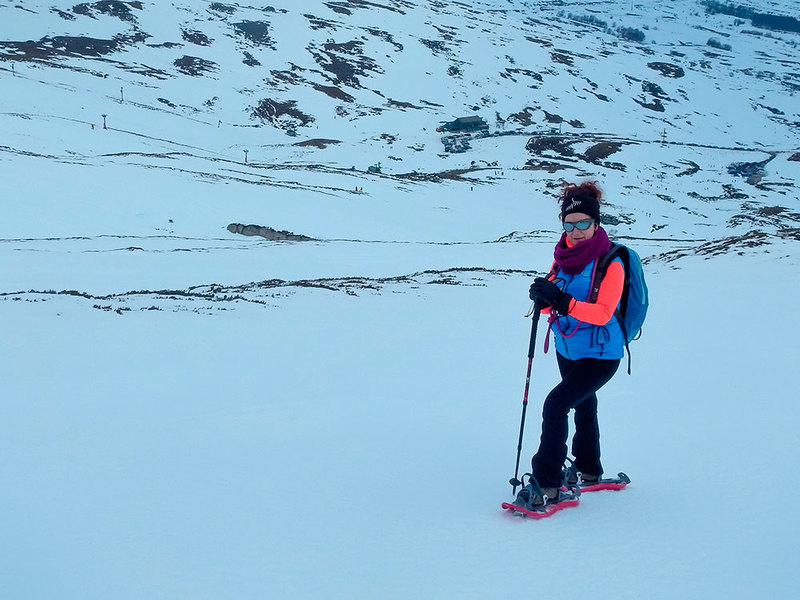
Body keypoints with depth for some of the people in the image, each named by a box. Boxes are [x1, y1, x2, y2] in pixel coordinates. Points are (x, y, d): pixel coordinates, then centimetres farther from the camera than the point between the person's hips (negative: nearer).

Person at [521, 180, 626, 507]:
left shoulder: (611, 263, -20)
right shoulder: (564, 254, -1)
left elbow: (602, 313, -29)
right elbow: (551, 303, 1)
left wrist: (563, 301, -39)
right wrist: (542, 297, -22)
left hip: (600, 355, -8)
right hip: (567, 350, 8)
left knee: (556, 404, -21)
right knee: (583, 406, 25)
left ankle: (547, 484, -15)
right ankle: (589, 470, 47)